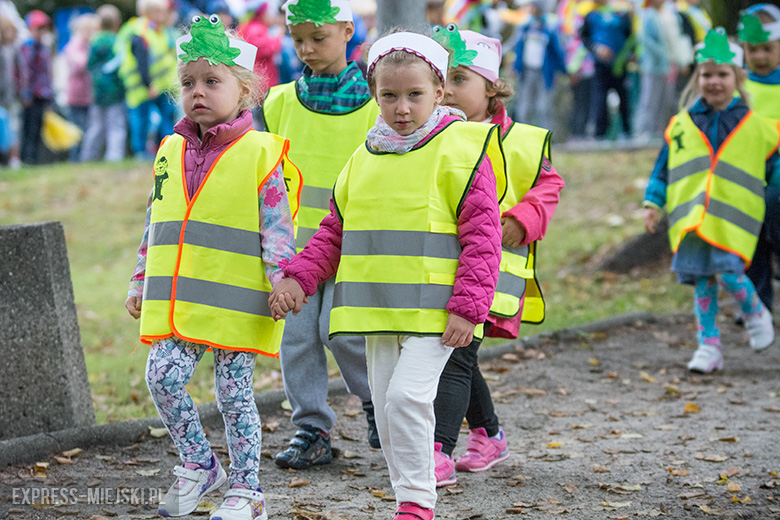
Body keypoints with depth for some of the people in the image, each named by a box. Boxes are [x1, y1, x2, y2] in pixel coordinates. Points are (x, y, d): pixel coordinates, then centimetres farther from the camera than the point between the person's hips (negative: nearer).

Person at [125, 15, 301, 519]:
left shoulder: (261, 153, -5)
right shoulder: (172, 152, 11)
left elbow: (277, 227, -8)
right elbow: (156, 224, 19)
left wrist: (280, 283, -15)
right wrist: (141, 283, 18)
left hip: (236, 301, -5)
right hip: (177, 298, 5)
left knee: (234, 393, 1)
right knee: (163, 378, -6)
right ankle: (199, 466, 15)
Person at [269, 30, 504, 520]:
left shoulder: (460, 150, -7)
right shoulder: (364, 158, 11)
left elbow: (482, 235, -9)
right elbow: (334, 232, 18)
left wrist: (467, 307, -16)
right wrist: (299, 276, 3)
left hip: (434, 310, -6)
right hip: (377, 311, 7)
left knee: (407, 396, -19)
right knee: (387, 410, 10)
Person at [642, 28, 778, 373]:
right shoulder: (681, 125, 8)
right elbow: (663, 169, 15)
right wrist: (653, 204, 10)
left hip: (733, 219, -3)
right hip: (691, 217, 3)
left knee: (727, 272, -17)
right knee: (702, 282, 3)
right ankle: (709, 346, 13)